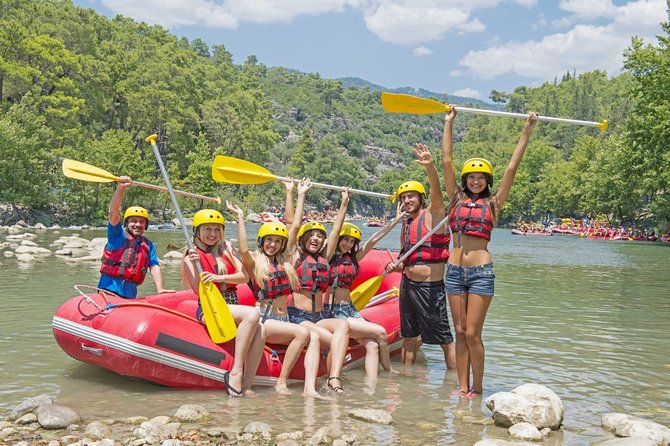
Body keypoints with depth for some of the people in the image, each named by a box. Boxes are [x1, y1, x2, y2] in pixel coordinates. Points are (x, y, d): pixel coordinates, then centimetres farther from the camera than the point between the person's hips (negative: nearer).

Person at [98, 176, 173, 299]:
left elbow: (154, 268, 4)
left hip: (130, 294, 5)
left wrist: (160, 289, -12)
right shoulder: (118, 234, 2)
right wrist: (121, 188, -26)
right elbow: (113, 212, -13)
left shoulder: (148, 245, 12)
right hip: (109, 289, -4)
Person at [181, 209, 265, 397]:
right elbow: (199, 290, -10)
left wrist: (220, 278, -15)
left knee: (260, 332, -28)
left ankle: (246, 386, -27)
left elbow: (244, 276, 1)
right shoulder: (192, 256, 2)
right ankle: (236, 372, -29)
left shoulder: (227, 249, 14)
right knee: (252, 314, -33)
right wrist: (193, 265, -23)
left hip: (233, 305, 4)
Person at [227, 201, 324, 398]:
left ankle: (309, 388, -35)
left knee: (314, 337, -22)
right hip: (264, 320, -6)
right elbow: (243, 250, -23)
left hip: (283, 320, 6)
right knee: (303, 332, -29)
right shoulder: (254, 261, 1)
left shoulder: (284, 261, 17)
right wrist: (240, 216, -17)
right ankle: (281, 382, -20)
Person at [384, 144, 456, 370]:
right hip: (408, 284, 8)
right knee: (409, 336, 17)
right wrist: (396, 266, -1)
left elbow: (436, 192, -27)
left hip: (430, 287, -7)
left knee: (444, 338, -1)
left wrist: (430, 167, -46)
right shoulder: (406, 224, 14)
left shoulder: (432, 214, -6)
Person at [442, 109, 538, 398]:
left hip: (481, 271, -3)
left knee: (472, 334, -3)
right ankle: (463, 387, 13)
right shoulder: (457, 198, 10)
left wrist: (526, 132, 2)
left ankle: (477, 387, 11)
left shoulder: (493, 203, 5)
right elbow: (446, 161, 10)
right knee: (460, 332, 7)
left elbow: (512, 167, 3)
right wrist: (448, 124, 12)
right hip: (454, 270, 3)